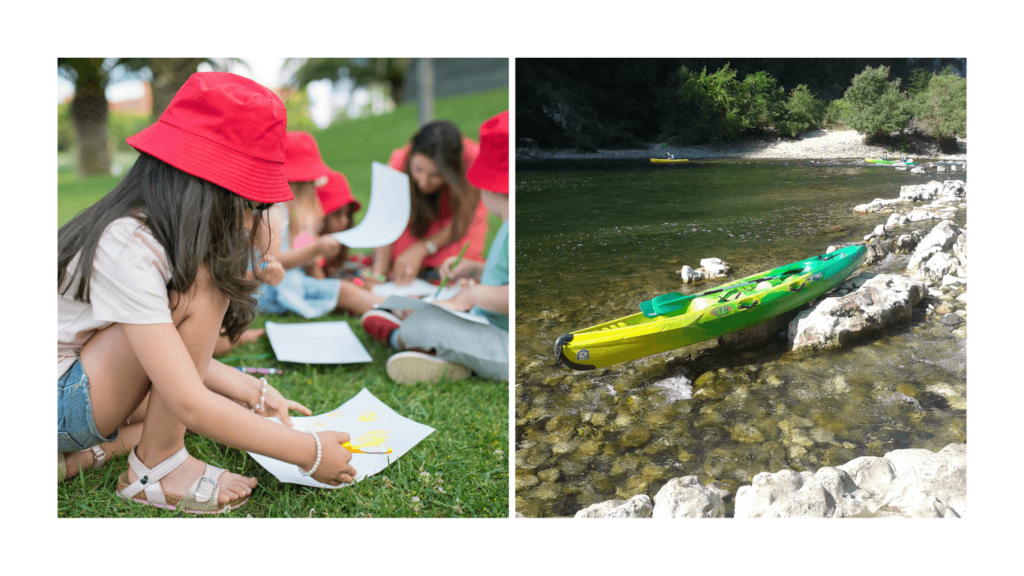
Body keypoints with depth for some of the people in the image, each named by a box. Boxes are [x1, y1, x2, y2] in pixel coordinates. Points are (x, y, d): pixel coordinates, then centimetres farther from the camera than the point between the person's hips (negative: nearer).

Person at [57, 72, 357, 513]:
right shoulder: (128, 251, -28)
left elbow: (177, 355, 7)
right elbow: (189, 404, -30)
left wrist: (251, 393, -3)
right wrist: (309, 453, -25)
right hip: (57, 406, -10)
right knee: (199, 286, -23)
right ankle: (157, 466, -12)